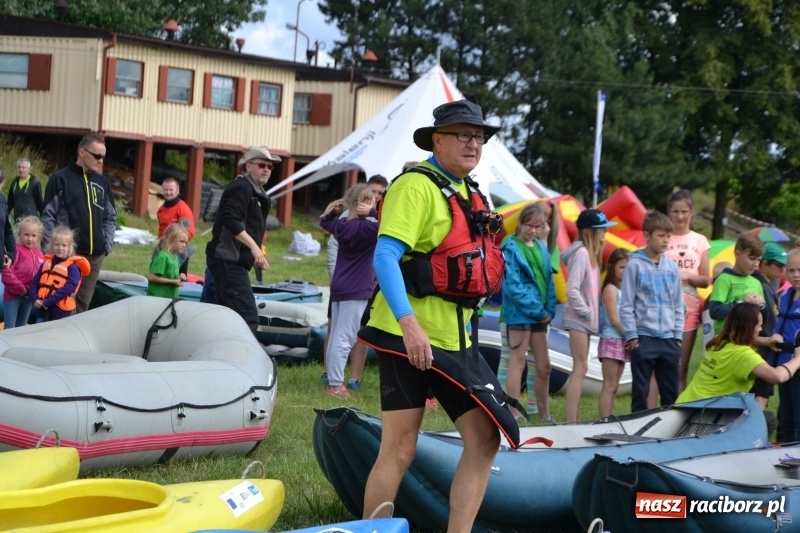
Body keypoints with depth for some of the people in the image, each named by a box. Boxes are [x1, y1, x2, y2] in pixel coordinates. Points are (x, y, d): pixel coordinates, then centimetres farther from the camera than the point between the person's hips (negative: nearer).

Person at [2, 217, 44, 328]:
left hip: (28, 296, 6)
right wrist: (20, 289, -16)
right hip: (13, 294, -6)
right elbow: (7, 273, -19)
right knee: (10, 327, -7)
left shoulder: (39, 254, 8)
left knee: (21, 328, 16)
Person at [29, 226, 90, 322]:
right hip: (42, 309, 6)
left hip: (61, 312, -5)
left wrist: (47, 302, -21)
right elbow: (34, 282, 11)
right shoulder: (46, 263, 11)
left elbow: (69, 288, -18)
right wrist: (34, 299, -8)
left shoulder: (72, 266, -7)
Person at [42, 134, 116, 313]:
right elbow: (48, 216, -5)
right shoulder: (61, 179, -4)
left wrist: (107, 244, 5)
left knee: (83, 302, 9)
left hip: (96, 254, 5)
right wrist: (50, 247, -10)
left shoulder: (102, 182, 12)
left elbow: (110, 217, 18)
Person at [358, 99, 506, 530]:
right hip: (408, 337, -9)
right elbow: (385, 256, -21)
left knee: (484, 438, 3)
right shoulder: (417, 185, -11)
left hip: (454, 339, 9)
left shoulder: (471, 195, 17)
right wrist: (409, 323, -30)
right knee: (400, 449, -6)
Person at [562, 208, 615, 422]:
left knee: (580, 368, 9)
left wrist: (591, 312, 7)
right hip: (579, 319, -9)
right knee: (580, 368, -9)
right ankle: (571, 420, -9)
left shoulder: (590, 253, 13)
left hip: (585, 320, 9)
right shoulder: (581, 253, -16)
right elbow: (572, 289, -22)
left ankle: (573, 419, 13)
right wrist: (586, 311, -15)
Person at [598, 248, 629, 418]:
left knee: (615, 386, 7)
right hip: (611, 340, -8)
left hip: (622, 341, 8)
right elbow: (614, 319, -13)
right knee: (609, 385, -10)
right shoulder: (611, 289, -7)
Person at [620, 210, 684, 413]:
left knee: (671, 391, 8)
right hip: (643, 338, -4)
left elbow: (678, 305, 13)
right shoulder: (635, 265, -3)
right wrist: (631, 336, -9)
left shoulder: (672, 267, 9)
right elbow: (626, 305, -4)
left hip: (669, 339, 4)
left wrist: (678, 335, 6)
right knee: (640, 390, 2)